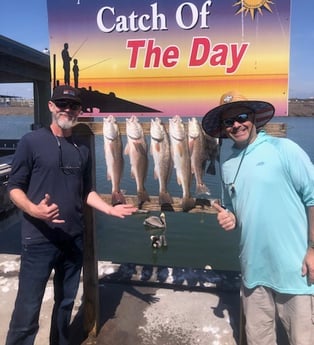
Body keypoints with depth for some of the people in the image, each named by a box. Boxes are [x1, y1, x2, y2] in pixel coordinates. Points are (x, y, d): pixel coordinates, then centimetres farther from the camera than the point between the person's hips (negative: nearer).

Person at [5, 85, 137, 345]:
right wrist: (34, 210, -25)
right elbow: (14, 187, -6)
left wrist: (110, 209, 0)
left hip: (74, 238, 5)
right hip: (39, 239, -5)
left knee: (66, 301, 18)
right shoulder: (31, 142, -6)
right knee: (28, 307, 0)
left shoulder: (82, 149, 8)